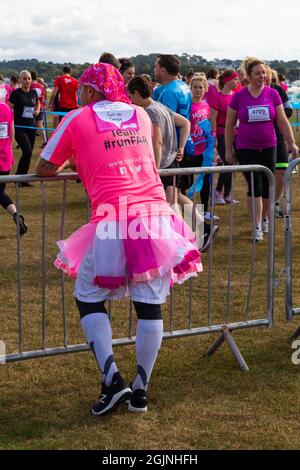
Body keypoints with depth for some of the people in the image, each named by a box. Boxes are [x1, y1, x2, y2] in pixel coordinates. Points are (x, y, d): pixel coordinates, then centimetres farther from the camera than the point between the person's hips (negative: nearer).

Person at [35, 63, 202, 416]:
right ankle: (140, 391, 14)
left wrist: (72, 162, 32)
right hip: (157, 217, 4)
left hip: (113, 222, -3)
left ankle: (112, 379, 1)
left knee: (88, 298, 14)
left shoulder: (77, 118, 7)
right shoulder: (141, 115, 19)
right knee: (150, 304, 10)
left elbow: (44, 169, 13)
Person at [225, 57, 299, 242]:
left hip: (268, 147, 2)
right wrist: (229, 150, 3)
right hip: (246, 149, -2)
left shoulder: (273, 94, 0)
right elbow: (230, 125, 3)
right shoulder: (239, 96, -4)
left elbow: (283, 121, 5)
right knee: (255, 187, -6)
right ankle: (257, 227, -3)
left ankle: (264, 218, 29)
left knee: (267, 187, 7)